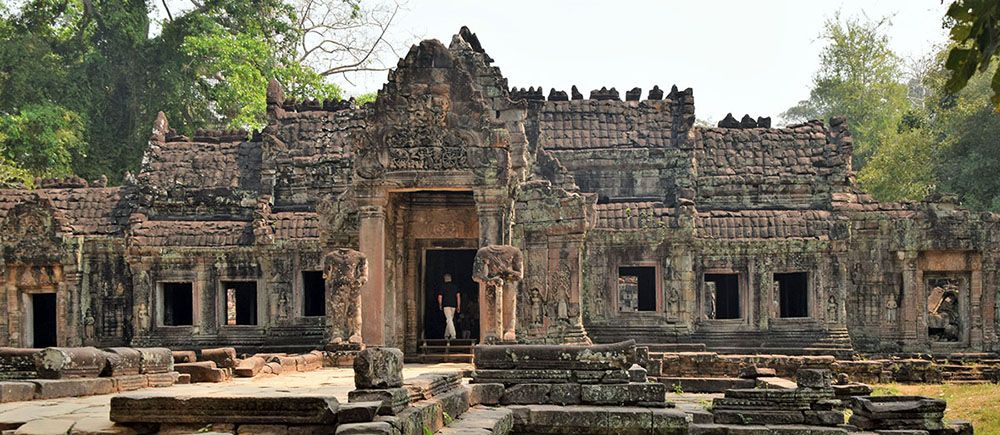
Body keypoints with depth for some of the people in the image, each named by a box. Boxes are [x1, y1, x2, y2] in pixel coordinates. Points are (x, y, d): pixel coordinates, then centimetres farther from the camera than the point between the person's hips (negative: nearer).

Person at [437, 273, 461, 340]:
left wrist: (440, 305, 13)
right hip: (453, 305, 4)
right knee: (450, 320, 14)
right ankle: (446, 335, 20)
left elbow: (440, 297, -1)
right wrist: (458, 306, 6)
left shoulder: (442, 286, 2)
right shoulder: (455, 286, 10)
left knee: (449, 320, -11)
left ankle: (453, 335, -24)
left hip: (446, 305, -4)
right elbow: (458, 296, 4)